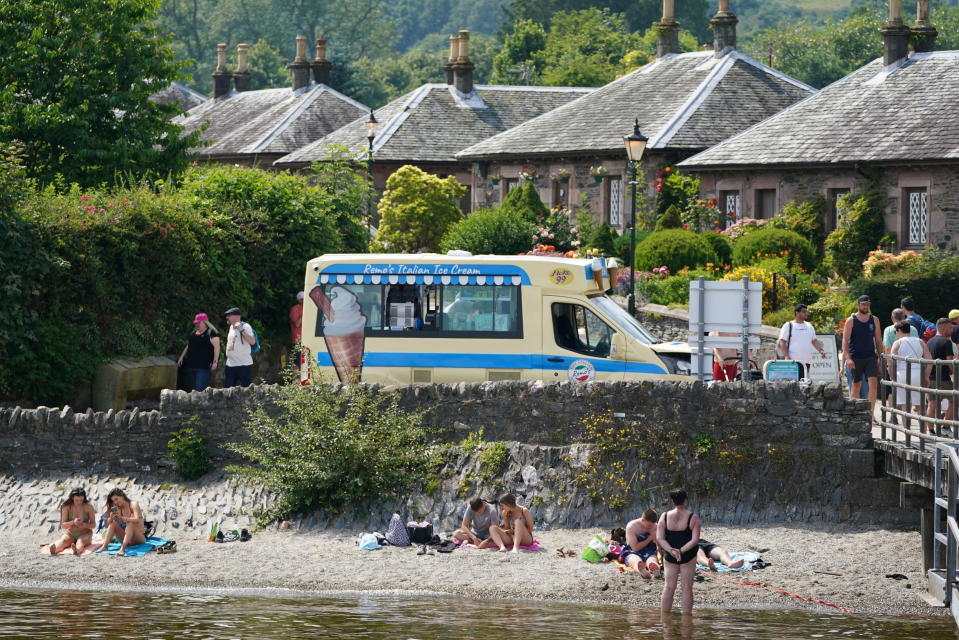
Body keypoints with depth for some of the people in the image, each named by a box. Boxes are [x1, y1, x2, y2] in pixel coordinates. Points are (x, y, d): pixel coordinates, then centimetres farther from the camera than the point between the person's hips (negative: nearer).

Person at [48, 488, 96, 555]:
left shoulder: (88, 506, -6)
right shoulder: (66, 507, -5)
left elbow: (93, 525, -2)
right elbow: (63, 525, -6)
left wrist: (85, 525, -25)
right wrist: (73, 522, -26)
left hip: (85, 534, -1)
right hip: (70, 534, 1)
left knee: (80, 541, -38)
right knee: (63, 541, -34)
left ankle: (77, 550, -73)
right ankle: (54, 549, -68)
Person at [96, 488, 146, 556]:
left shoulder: (133, 505, -9)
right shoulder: (119, 509, 6)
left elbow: (137, 520, -26)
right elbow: (108, 523, -3)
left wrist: (121, 518, -38)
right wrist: (111, 517, -26)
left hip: (140, 537, -5)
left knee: (130, 523, -32)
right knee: (113, 522, -8)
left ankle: (123, 548, -45)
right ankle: (104, 546, -21)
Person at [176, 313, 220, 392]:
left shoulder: (211, 332, -6)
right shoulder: (194, 333, 18)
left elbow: (216, 347, -13)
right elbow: (188, 346, 29)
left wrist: (215, 362, -21)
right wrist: (181, 357, 26)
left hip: (204, 367, -8)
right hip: (192, 366, 8)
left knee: (200, 389, -17)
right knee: (194, 389, 9)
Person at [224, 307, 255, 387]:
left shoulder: (245, 326, -10)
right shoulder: (231, 327, 15)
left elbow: (252, 341, -22)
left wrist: (241, 330, -28)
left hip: (244, 364, -8)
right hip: (230, 365, 8)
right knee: (227, 388, 6)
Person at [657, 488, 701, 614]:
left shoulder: (664, 517, -1)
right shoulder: (693, 518, -8)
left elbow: (659, 538, -8)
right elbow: (695, 540, -14)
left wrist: (672, 551, -17)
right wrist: (682, 551, -18)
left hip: (670, 556, 2)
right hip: (688, 557, -2)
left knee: (669, 587, 8)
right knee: (687, 588, 4)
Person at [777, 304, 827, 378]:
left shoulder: (809, 326, 17)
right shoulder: (789, 326, 0)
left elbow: (814, 341, 20)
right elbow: (782, 342, -4)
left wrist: (820, 350, 2)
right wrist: (787, 357, -15)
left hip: (807, 361, 6)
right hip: (794, 361, -6)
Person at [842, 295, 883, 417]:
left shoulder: (874, 320, 9)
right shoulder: (851, 321, -2)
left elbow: (878, 340, 14)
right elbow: (845, 341, -6)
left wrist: (880, 357, 9)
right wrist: (847, 358, -17)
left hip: (871, 357, 2)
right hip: (856, 357, -2)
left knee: (873, 382, -13)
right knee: (856, 384, 6)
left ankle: (871, 412, -17)